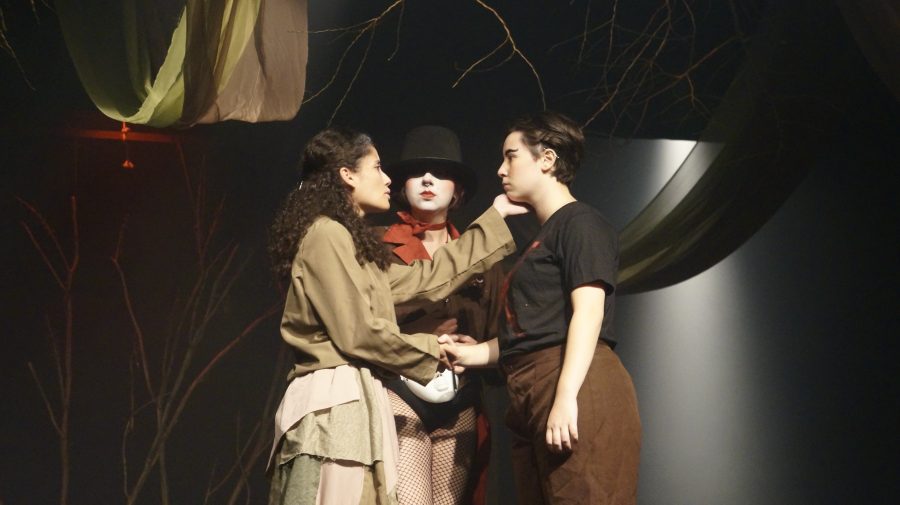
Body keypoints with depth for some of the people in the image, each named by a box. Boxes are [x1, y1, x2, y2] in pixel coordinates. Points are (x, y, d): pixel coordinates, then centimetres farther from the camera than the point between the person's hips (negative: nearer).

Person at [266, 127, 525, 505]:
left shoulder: (352, 242, 24)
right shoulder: (326, 233, -8)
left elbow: (426, 278, 23)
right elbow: (357, 333, -14)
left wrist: (496, 216, 28)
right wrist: (429, 350, 1)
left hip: (352, 401, 10)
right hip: (336, 400, -10)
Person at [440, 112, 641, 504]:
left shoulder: (580, 223, -2)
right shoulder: (544, 238, 26)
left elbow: (588, 311, -14)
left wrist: (566, 396, -23)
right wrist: (471, 354, 21)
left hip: (579, 391, -9)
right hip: (533, 398, 9)